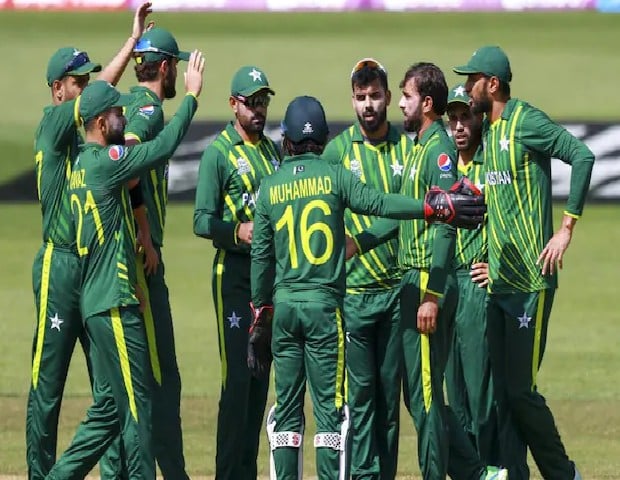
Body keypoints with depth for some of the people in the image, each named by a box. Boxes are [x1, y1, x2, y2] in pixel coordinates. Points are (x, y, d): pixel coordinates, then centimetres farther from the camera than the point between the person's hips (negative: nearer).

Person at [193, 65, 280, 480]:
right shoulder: (219, 151, -5)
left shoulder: (273, 150, 16)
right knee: (238, 378, -11)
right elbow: (202, 221, -11)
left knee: (261, 376, 9)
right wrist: (238, 231, -26)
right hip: (235, 271, -7)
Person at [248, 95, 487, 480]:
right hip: (325, 304, -3)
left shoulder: (269, 187, 7)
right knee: (330, 406, -1)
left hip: (283, 306, 3)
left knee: (287, 407, 8)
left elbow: (261, 257, 9)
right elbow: (377, 203, -16)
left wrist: (260, 318, 15)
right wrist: (432, 208, -20)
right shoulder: (333, 176, -2)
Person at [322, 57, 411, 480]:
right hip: (353, 289, -1)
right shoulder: (337, 150, 2)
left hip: (398, 287, 2)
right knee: (360, 389, -3)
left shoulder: (408, 147, 6)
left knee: (391, 388, 5)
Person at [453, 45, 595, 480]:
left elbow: (582, 156, -21)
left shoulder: (526, 122, -11)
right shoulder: (489, 130, 15)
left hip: (530, 282, -9)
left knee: (520, 391, -7)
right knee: (501, 390, 6)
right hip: (497, 281, 9)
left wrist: (567, 228, -20)